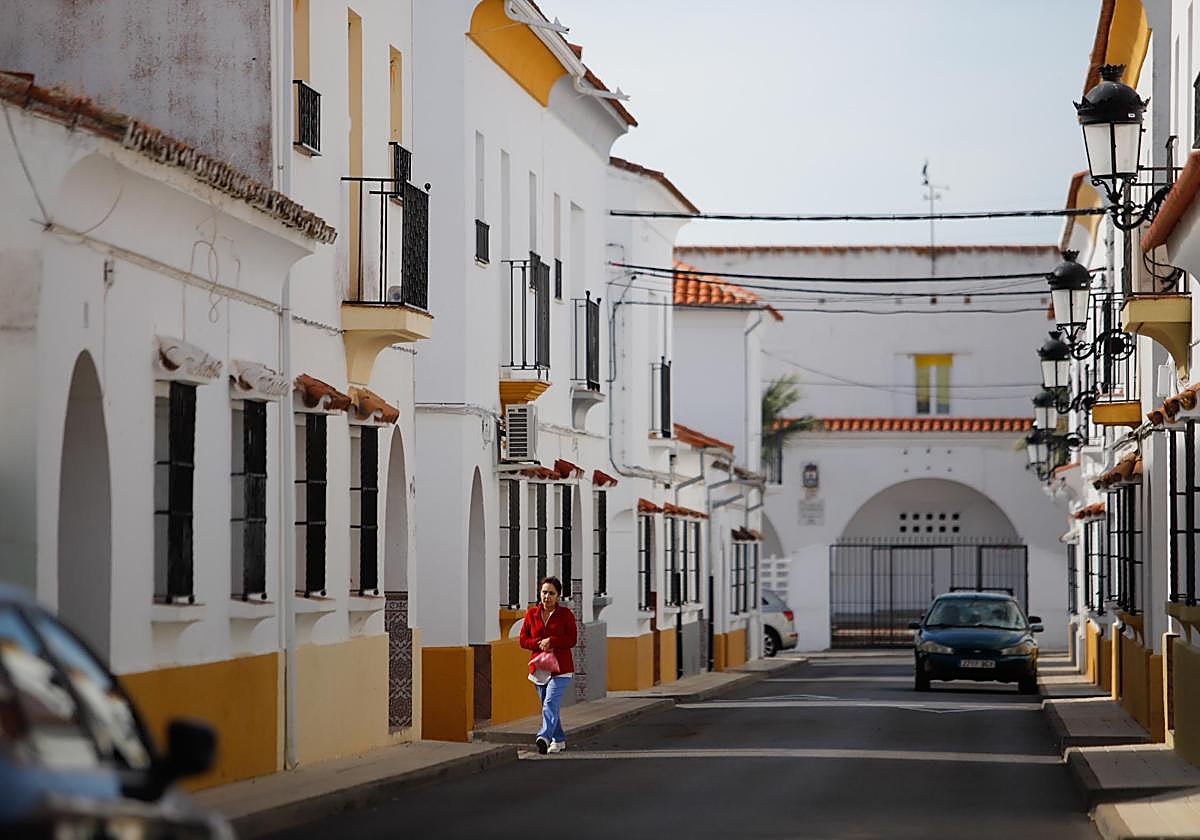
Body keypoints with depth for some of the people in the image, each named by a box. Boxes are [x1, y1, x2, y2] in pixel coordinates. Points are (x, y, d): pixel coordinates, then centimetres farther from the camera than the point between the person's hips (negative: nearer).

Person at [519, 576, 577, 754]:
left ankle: (544, 736, -33)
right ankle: (559, 740, 25)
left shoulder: (566, 614, -1)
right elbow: (523, 640, 7)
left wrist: (551, 641, -19)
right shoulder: (531, 614, 8)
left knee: (550, 703, -20)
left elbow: (571, 640, -7)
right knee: (547, 706, 12)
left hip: (560, 668, -5)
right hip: (539, 668, 5)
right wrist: (539, 644, -12)